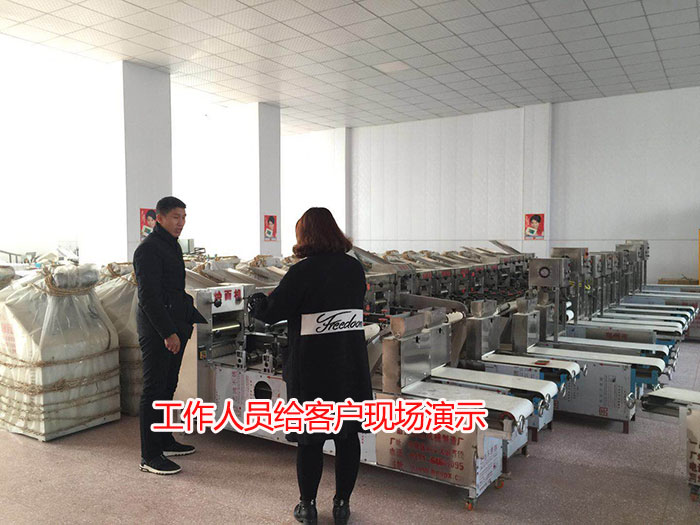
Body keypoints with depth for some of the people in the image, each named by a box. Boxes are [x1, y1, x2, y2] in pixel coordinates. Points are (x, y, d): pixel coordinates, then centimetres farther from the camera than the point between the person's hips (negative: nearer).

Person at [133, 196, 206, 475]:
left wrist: (195, 318, 21)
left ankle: (164, 441, 29)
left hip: (174, 326, 9)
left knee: (168, 386, 16)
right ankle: (150, 456, 3)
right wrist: (168, 333, -23)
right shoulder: (148, 249, -13)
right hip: (157, 329, -9)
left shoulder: (171, 246, 17)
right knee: (154, 390, -4)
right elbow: (148, 297, -21)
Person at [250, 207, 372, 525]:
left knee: (310, 438, 10)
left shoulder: (302, 272, -14)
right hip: (351, 366, 4)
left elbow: (271, 313, -11)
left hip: (311, 368, -4)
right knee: (347, 434, 13)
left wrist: (256, 303, 12)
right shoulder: (355, 268, 2)